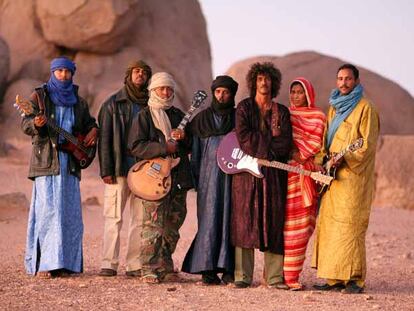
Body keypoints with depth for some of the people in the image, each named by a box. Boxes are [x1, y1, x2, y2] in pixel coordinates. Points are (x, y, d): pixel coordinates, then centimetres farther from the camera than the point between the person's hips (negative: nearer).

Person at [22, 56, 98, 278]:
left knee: (70, 213, 3)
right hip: (46, 160, -5)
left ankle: (66, 262, 9)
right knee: (47, 209, -12)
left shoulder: (78, 101, 17)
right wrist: (36, 124, -27)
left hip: (70, 162, 5)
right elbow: (25, 124, -5)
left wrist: (93, 131, 6)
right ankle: (43, 264, -12)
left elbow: (89, 123, 29)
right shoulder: (39, 96, 4)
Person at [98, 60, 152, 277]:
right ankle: (109, 263, -1)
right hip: (119, 169, -3)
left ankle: (135, 265, 5)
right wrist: (106, 170, -8)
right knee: (114, 217, -4)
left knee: (140, 219, 1)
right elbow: (105, 137, 0)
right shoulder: (113, 104, 5)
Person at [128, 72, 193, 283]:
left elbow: (191, 147, 22)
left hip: (178, 178, 6)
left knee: (172, 226, 9)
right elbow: (135, 147, -9)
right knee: (153, 224, -11)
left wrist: (184, 138, -1)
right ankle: (149, 270, -9)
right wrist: (164, 148, -16)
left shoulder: (178, 115, 18)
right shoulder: (144, 116, 1)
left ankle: (165, 269, 17)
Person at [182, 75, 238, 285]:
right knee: (209, 219, -6)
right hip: (209, 176, 0)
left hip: (232, 176, 0)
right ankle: (207, 269, -5)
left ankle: (228, 269, -2)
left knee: (230, 219, -3)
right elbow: (195, 151, 11)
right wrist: (196, 179, 4)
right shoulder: (202, 119, 11)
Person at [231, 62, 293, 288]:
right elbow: (243, 136, -9)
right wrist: (271, 139, -7)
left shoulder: (281, 112, 13)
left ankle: (274, 276, -1)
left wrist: (259, 144, -7)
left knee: (273, 222, -2)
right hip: (246, 170, -2)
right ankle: (243, 276, -5)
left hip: (273, 173, 2)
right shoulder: (244, 108, 7)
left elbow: (286, 144, 1)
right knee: (245, 221, -6)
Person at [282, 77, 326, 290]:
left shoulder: (317, 116, 9)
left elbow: (315, 144, -1)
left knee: (299, 226, -4)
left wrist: (298, 155, -11)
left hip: (304, 174, -1)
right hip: (282, 171, 1)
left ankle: (290, 276, -1)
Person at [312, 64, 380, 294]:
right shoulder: (334, 107, 19)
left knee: (349, 224, -11)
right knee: (328, 224, 4)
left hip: (353, 176, -8)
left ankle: (354, 279, -9)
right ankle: (334, 278, 7)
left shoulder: (364, 108, -4)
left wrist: (344, 159, -20)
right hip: (333, 176, 8)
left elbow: (368, 144, -11)